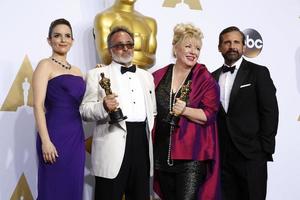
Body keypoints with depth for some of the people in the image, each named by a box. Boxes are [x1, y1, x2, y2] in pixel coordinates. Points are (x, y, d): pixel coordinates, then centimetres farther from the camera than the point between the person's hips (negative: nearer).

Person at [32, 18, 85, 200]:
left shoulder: (77, 70, 16)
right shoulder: (45, 65, -2)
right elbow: (38, 105, -11)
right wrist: (45, 141, -18)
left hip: (77, 136, 6)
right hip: (56, 135, -6)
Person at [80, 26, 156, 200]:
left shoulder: (146, 76, 20)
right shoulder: (97, 74, 4)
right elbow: (85, 111, -4)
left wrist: (151, 132, 10)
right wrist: (104, 107, -23)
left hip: (142, 143, 5)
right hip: (113, 147, -4)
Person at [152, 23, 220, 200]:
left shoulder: (206, 79, -1)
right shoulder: (159, 76, 10)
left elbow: (209, 115, -7)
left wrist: (185, 110, -22)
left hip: (191, 155, -4)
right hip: (162, 154, 4)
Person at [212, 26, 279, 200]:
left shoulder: (258, 73, 0)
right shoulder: (213, 77, 12)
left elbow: (270, 112, -4)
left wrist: (265, 149, -9)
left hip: (251, 155, -3)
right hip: (223, 155, 4)